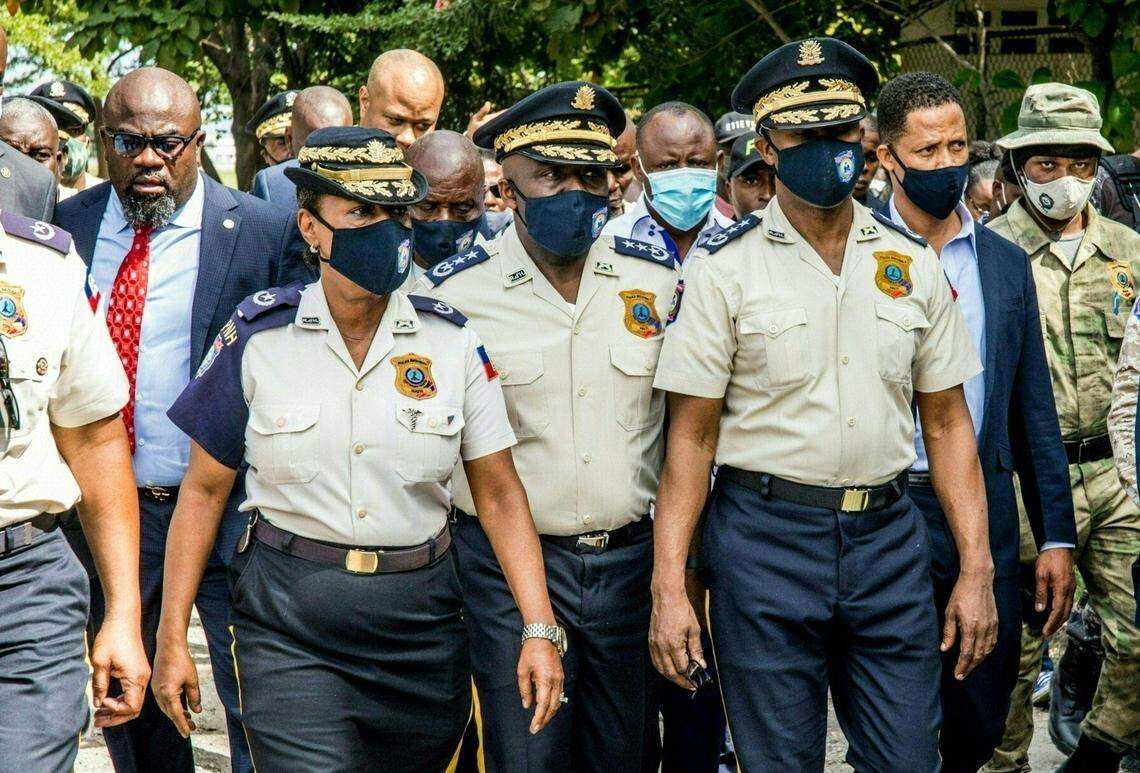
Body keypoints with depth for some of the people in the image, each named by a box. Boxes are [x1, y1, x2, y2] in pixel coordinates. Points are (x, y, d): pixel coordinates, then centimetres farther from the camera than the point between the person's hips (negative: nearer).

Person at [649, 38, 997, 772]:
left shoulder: (913, 264, 7)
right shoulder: (723, 268, -3)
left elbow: (947, 422, 9)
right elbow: (691, 437, -4)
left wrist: (977, 571, 3)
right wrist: (669, 588, -10)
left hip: (888, 540, 3)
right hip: (766, 539, -3)